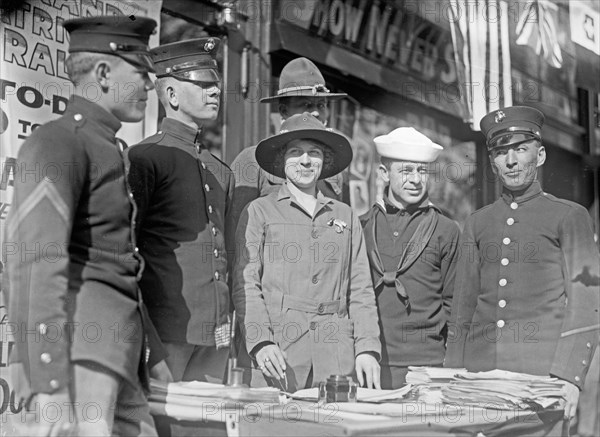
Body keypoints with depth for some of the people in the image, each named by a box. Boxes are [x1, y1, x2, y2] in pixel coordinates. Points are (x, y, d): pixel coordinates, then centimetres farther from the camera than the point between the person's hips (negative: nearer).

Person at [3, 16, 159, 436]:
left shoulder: (108, 150, 21)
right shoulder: (57, 142, -6)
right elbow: (36, 265, -16)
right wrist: (50, 391, -23)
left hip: (118, 362, 9)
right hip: (76, 357, -9)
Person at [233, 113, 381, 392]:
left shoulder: (345, 216, 15)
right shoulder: (259, 212, 7)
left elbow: (361, 289, 12)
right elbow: (245, 284, 0)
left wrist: (367, 348, 1)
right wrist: (261, 342, -13)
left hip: (338, 354, 2)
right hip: (279, 349, -2)